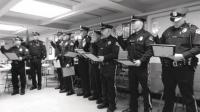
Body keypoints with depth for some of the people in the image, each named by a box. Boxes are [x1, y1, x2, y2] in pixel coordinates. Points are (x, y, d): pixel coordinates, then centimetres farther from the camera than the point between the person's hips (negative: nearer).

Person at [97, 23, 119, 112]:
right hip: (102, 66, 7)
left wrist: (104, 57, -22)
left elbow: (115, 54, -19)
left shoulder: (114, 40, -10)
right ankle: (105, 102, 30)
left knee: (110, 86, 2)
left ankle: (112, 105, 17)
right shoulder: (101, 41, 15)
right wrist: (97, 57, 2)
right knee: (104, 85, 15)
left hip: (110, 66, -7)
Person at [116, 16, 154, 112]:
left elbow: (150, 51, -17)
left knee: (145, 88, 4)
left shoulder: (147, 35, -8)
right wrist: (120, 37, 8)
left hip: (142, 66, -7)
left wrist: (141, 60, -27)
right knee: (132, 88, 16)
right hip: (131, 66, 7)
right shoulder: (131, 36, 15)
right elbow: (124, 47, 18)